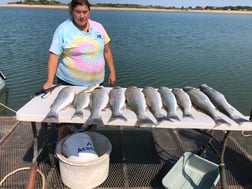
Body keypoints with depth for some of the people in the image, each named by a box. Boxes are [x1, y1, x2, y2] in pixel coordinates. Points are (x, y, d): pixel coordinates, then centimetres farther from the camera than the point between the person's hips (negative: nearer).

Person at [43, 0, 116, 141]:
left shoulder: (98, 27, 4)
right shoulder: (63, 29, -8)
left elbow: (106, 50, 11)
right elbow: (54, 55, -11)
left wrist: (112, 71, 8)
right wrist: (50, 81, -19)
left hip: (95, 82, 4)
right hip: (70, 82, -3)